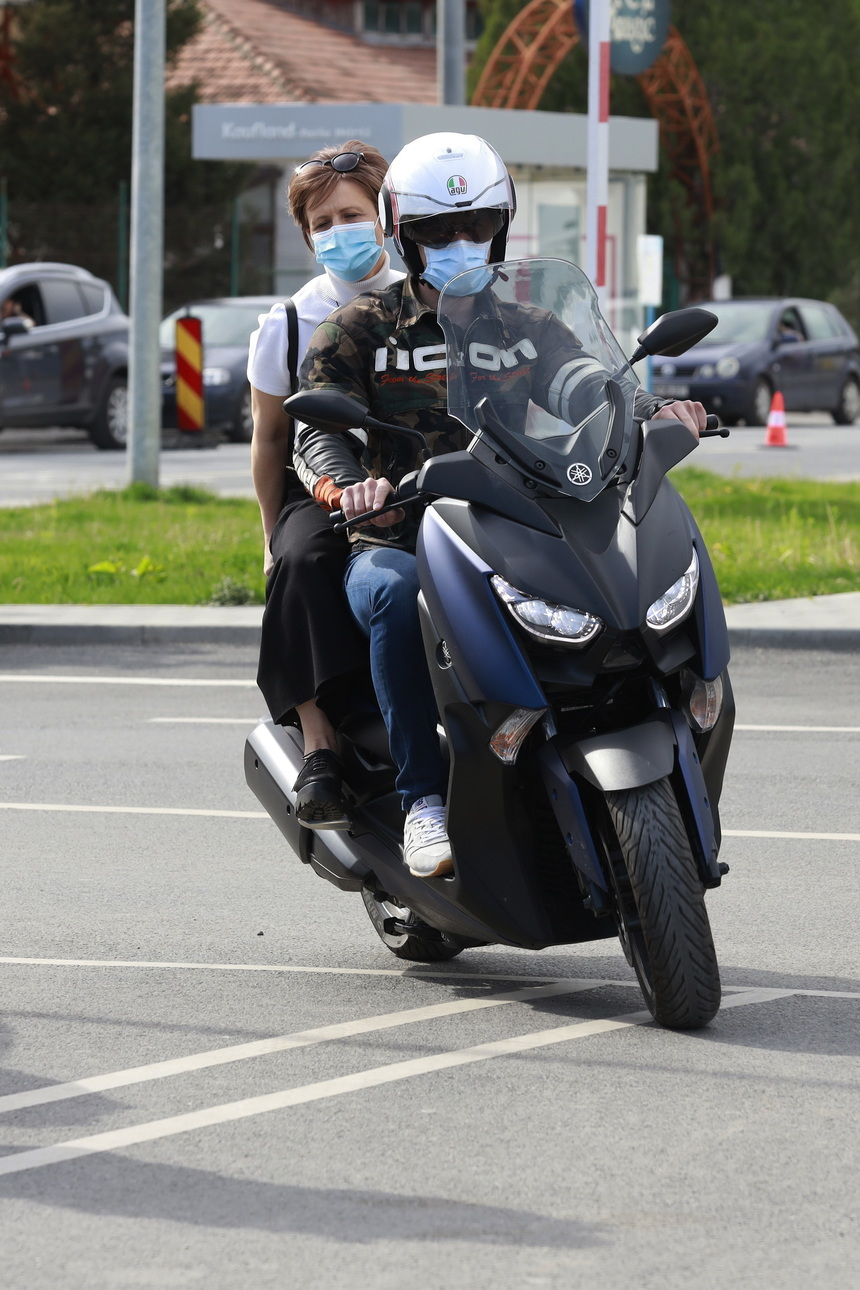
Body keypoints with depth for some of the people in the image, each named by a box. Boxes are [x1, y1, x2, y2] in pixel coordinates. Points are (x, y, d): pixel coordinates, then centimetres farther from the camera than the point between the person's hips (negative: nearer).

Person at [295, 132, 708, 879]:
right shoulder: (361, 332, 9)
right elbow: (317, 431, -6)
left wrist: (660, 414, -21)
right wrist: (346, 487, -30)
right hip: (398, 544, -2)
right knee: (397, 598, -39)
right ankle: (424, 800, -32)